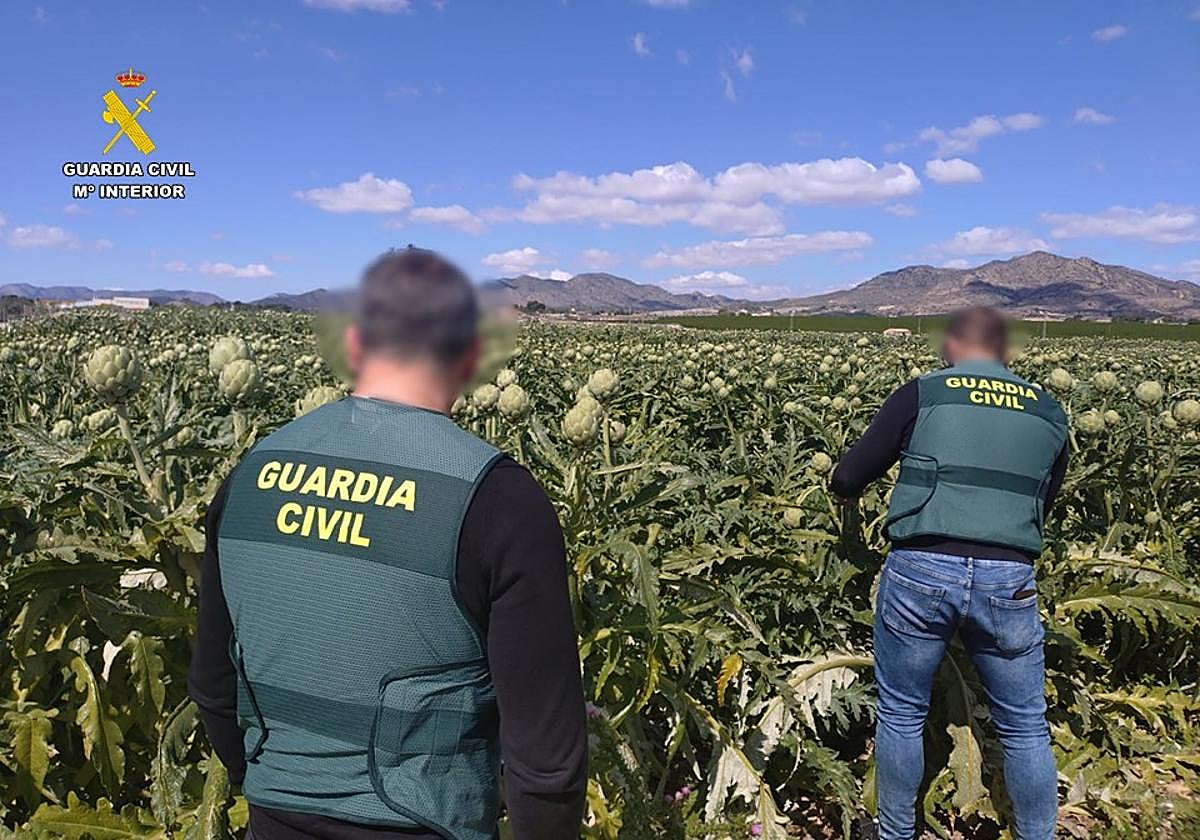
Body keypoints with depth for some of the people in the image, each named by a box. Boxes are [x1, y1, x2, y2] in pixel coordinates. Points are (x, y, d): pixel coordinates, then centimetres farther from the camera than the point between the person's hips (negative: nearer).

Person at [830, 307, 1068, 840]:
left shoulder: (922, 395, 4)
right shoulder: (1049, 415, 15)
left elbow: (847, 481, 5)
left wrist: (848, 486, 28)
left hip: (920, 571, -2)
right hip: (1008, 580, 2)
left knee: (901, 714, 15)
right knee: (1025, 727, 18)